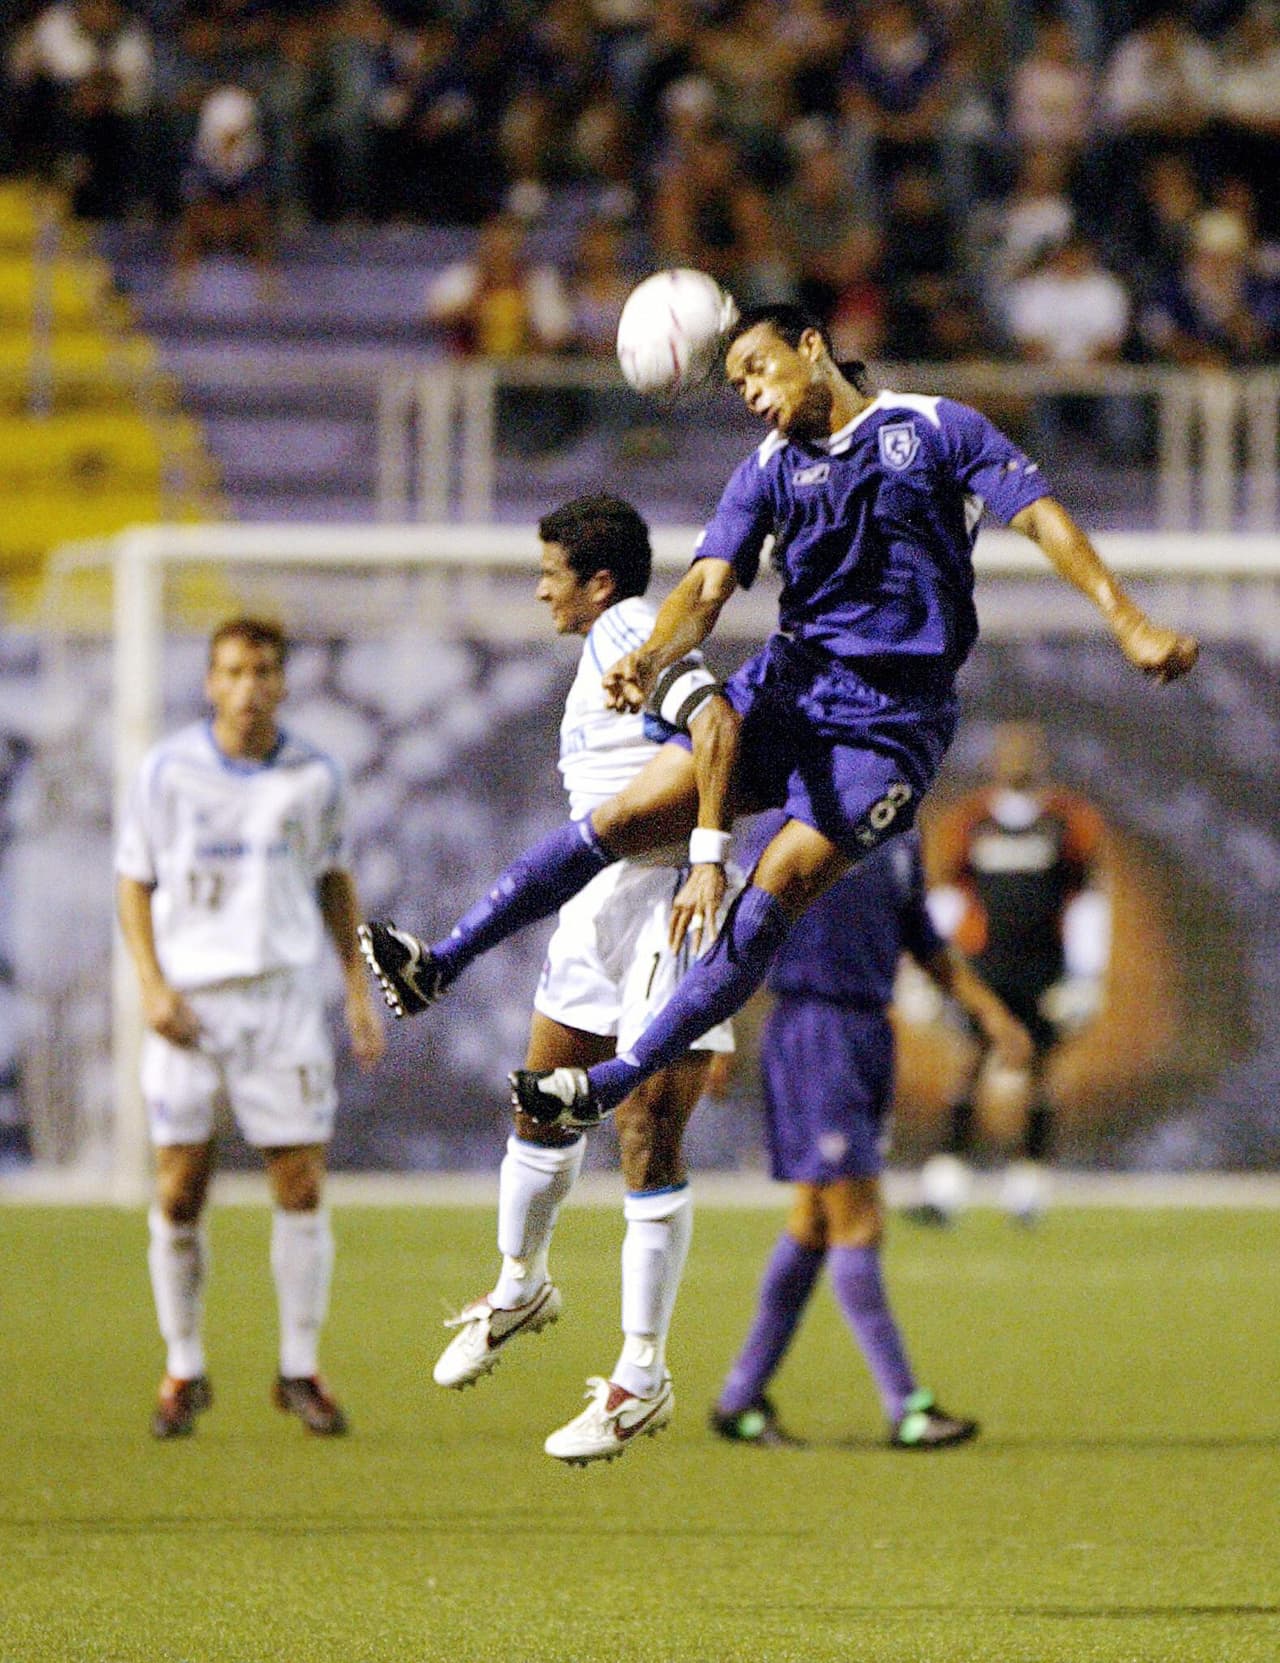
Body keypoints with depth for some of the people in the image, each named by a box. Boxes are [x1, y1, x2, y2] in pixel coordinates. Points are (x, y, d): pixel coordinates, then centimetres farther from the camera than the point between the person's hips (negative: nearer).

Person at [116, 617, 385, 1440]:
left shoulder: (314, 776, 3)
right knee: (180, 1193, -1)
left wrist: (360, 988, 12)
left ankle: (301, 1371, 8)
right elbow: (134, 881, 4)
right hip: (191, 1002, -1)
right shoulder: (170, 769, -2)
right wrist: (153, 986, -9)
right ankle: (184, 1373, 13)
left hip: (285, 997, 1)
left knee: (302, 1186, -4)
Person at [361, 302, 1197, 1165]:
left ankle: (617, 1080, -14)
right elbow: (709, 586, -2)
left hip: (890, 721, -4)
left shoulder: (933, 428, 1)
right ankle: (442, 964, -4)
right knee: (622, 818, -6)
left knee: (775, 895, -16)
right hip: (787, 682, 4)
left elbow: (1041, 514, -4)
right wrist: (652, 657, -24)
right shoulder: (769, 472, 10)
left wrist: (1130, 623, -16)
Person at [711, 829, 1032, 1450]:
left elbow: (925, 943, 24)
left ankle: (740, 1398, 17)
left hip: (871, 1035, 8)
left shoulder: (900, 839, 14)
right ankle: (906, 1407, -9)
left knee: (812, 1227, 10)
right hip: (813, 1031, -8)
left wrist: (990, 1012, 15)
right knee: (858, 1224, -9)